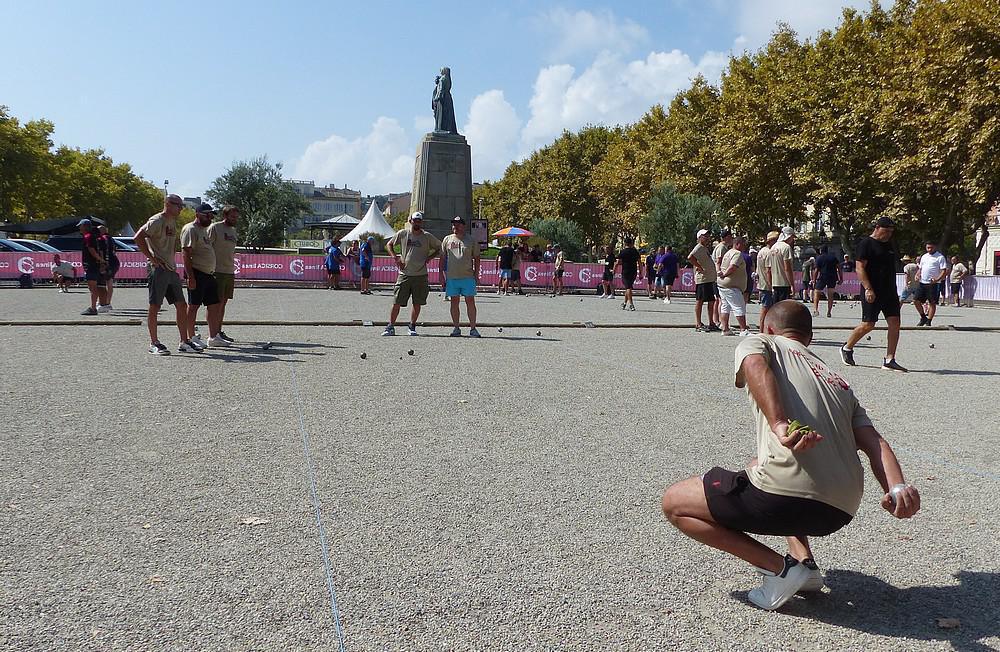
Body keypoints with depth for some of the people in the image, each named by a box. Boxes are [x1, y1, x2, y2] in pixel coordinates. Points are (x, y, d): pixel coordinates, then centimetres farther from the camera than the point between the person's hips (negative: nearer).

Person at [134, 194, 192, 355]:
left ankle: (184, 342, 13)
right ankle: (154, 343, 4)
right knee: (155, 307, -2)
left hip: (171, 269, 9)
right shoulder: (156, 221, -10)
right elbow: (138, 237, -20)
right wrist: (152, 258, -18)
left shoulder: (173, 222, 17)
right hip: (158, 269, -9)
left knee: (182, 306, 7)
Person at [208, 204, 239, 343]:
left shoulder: (233, 230, 18)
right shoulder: (215, 227, -6)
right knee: (217, 303, -7)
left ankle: (219, 332, 16)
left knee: (223, 302, 10)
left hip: (230, 272, 7)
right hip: (217, 271, -7)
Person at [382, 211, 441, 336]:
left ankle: (412, 327, 19)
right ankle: (390, 327, 8)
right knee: (396, 303, -2)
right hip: (404, 274, -1)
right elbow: (389, 244, 16)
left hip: (421, 275, 1)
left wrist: (428, 258, 2)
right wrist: (395, 257, 1)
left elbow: (439, 248, 15)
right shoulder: (402, 234, 4)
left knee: (417, 303, 5)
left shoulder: (427, 237, 3)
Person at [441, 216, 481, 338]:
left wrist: (476, 274, 1)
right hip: (451, 277, 2)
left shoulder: (472, 240, 6)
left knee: (470, 302, -2)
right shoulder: (447, 239, 10)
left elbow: (476, 258, 9)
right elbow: (443, 258, 12)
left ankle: (473, 328, 4)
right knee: (454, 302, 5)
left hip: (468, 277, -2)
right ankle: (456, 328, 13)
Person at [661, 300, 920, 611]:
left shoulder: (758, 342, 13)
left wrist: (779, 426, -28)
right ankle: (805, 562, 21)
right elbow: (874, 441, 12)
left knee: (673, 502, 10)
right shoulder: (839, 381, 29)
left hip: (791, 497, -7)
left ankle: (781, 569, 2)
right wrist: (898, 489, -3)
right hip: (842, 512, 8)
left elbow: (756, 367, -13)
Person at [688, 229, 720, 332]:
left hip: (709, 279, 10)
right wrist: (700, 268, -21)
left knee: (711, 301, 12)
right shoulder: (699, 248, -10)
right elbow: (690, 258, -26)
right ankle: (698, 324, -2)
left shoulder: (705, 248, 20)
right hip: (702, 279, -10)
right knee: (699, 301, -5)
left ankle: (711, 324, 18)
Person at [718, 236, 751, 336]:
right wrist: (725, 274, -12)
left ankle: (725, 329, 13)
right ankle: (743, 330, -6)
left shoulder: (728, 253, 20)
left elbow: (720, 264, 21)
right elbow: (733, 267, -25)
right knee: (739, 307, -7)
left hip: (722, 284, 10)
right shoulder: (738, 254, -12)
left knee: (725, 307, 12)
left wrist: (722, 273, 5)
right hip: (731, 286, -10)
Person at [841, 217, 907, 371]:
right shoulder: (865, 244, -7)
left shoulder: (888, 245, 18)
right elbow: (860, 268, -15)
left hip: (889, 291, 8)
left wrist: (894, 292, 24)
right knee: (868, 325, -5)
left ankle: (889, 360, 2)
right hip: (872, 293, -8)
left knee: (895, 323, -2)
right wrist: (868, 289, -23)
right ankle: (847, 348, 18)